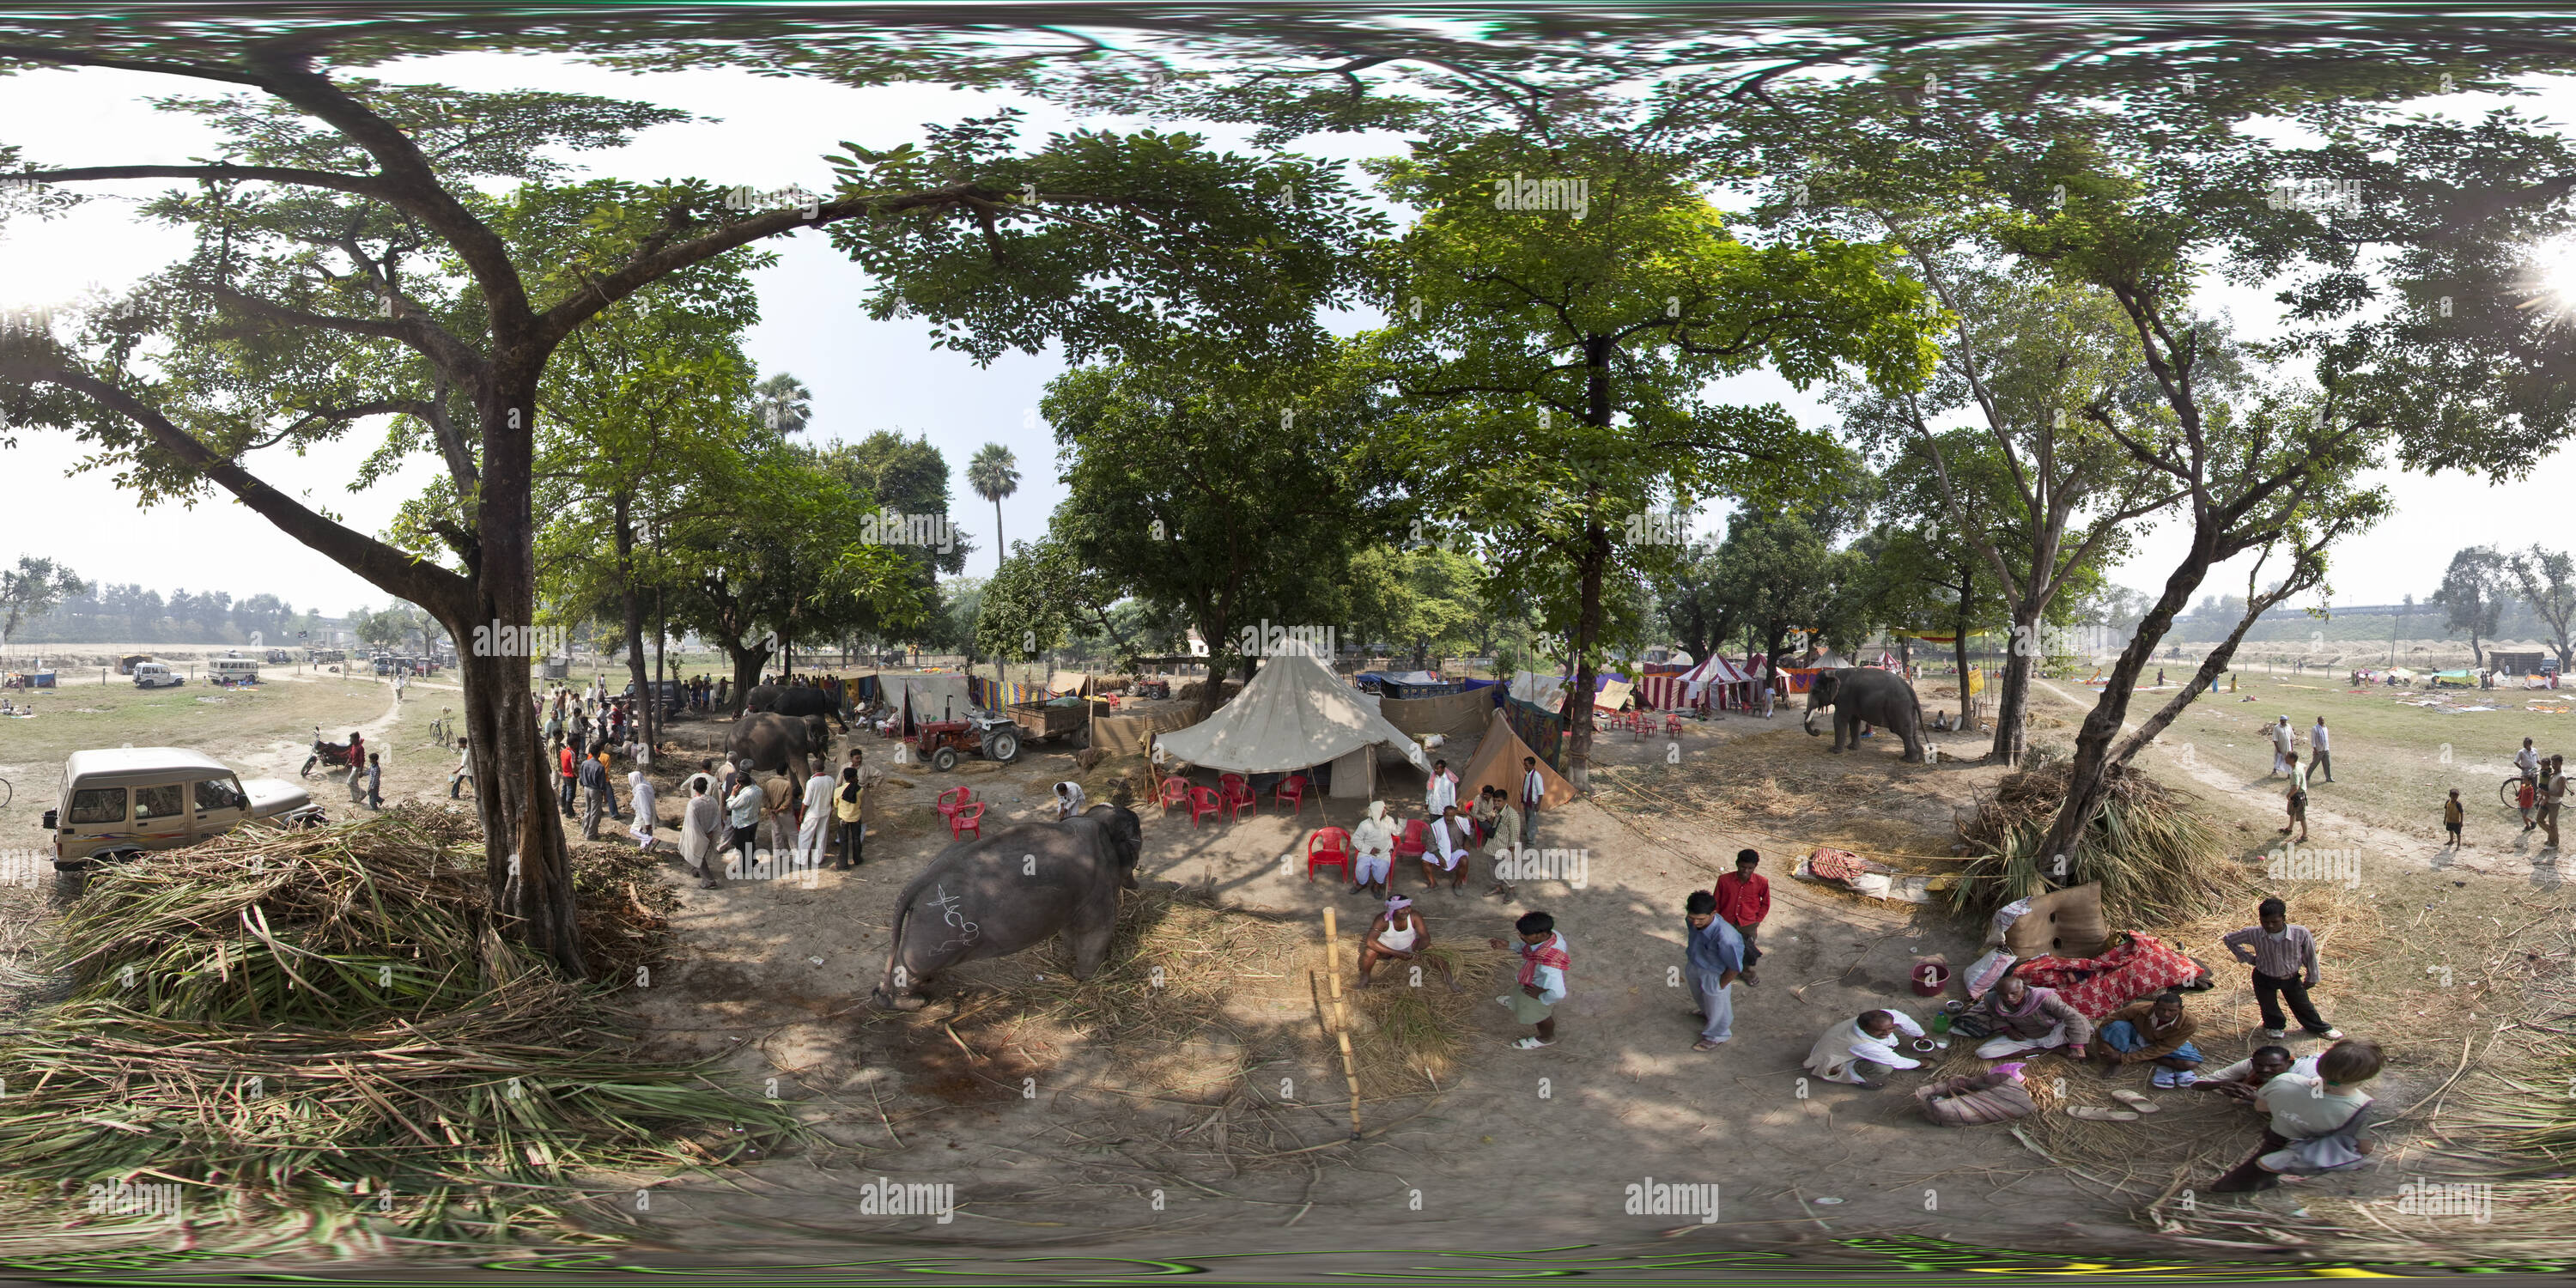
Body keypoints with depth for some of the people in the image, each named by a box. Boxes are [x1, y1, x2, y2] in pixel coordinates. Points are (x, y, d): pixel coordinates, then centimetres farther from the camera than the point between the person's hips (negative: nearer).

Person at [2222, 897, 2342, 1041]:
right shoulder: (2253, 934, -27)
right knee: (2269, 1007, 22)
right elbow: (2229, 939, -8)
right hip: (2264, 979, -1)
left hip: (2292, 978, 1)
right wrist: (2248, 958, -10)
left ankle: (2319, 1028, 48)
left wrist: (2311, 978, 4)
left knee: (2303, 1006, 21)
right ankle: (2274, 1026, 53)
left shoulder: (2301, 933, -27)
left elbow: (2310, 956, -8)